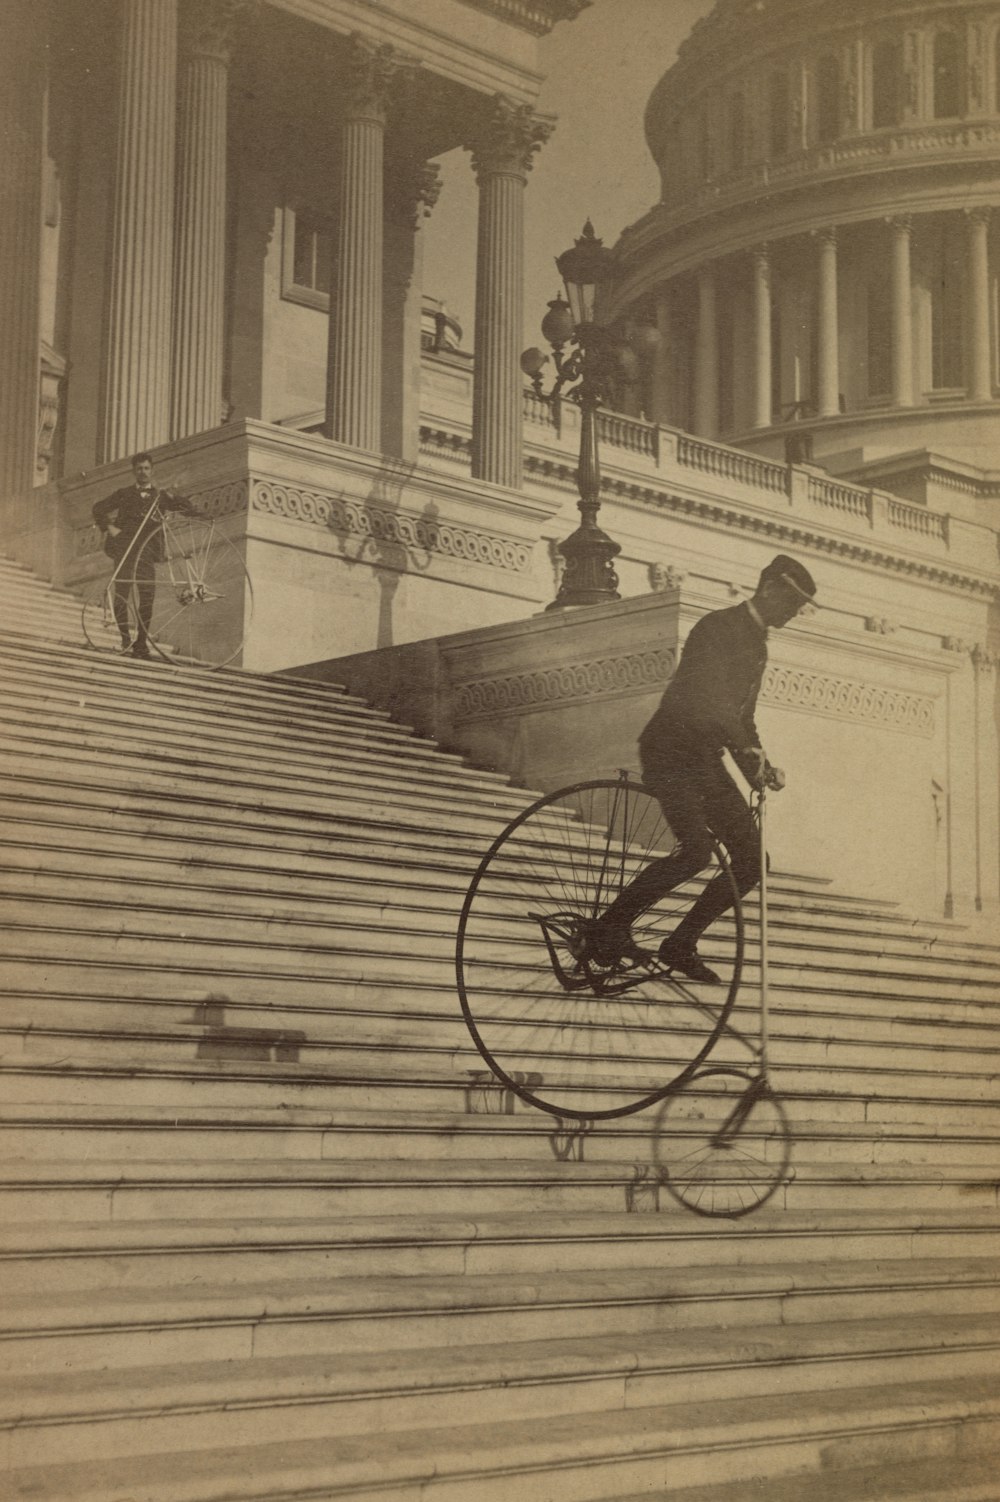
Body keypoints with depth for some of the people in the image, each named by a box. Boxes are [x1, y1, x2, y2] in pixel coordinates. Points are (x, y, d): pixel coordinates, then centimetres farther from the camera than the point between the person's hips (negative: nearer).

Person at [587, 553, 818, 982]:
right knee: (696, 850, -26)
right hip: (669, 750, -9)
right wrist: (749, 751, -29)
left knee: (750, 859, -1)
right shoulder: (717, 628, -13)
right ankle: (608, 928, -13)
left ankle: (680, 945, 9)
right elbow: (708, 701, -25)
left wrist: (760, 766, 8)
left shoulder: (757, 645, 17)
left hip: (705, 759, 9)